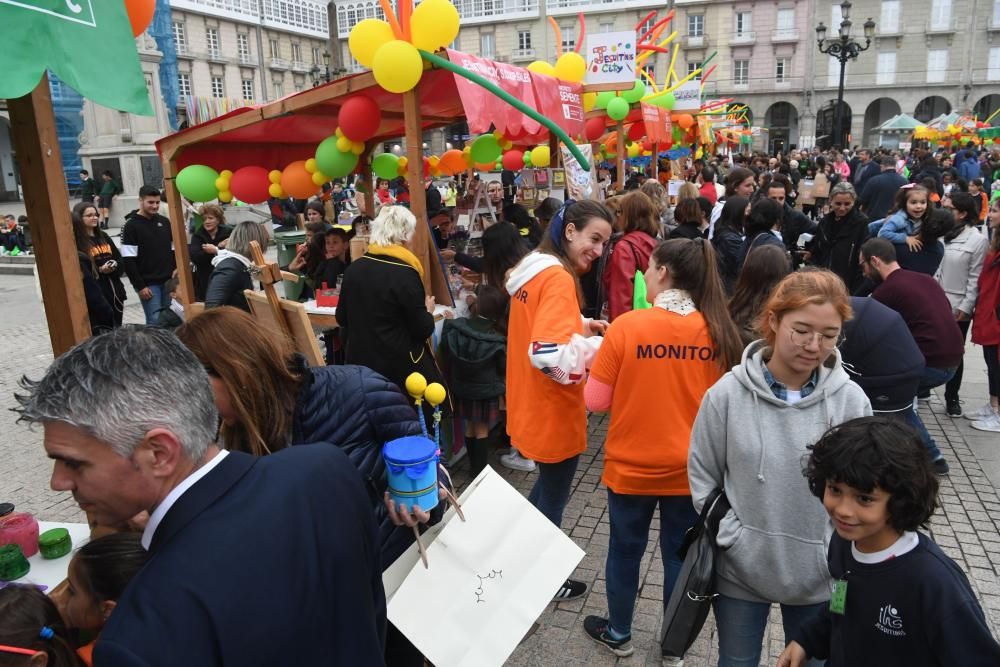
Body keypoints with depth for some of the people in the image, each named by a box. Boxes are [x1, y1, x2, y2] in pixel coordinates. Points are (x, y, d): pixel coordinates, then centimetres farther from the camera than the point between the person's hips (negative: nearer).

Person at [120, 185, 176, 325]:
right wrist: (140, 286, -14)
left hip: (168, 281, 5)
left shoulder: (164, 222, 10)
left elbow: (173, 250, 18)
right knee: (155, 321, -7)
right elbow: (128, 260, -10)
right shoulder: (131, 226, -6)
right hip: (148, 283, -5)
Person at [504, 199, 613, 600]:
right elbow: (550, 354, -33)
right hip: (553, 410, -9)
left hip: (532, 405, 9)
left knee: (546, 486, 28)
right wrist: (603, 345, -21)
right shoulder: (558, 278, -23)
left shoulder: (533, 268, 6)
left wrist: (582, 326, 6)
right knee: (553, 497, 11)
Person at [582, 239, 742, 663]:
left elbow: (596, 402, -10)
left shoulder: (627, 326, -18)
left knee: (625, 550, 19)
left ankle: (618, 633, 40)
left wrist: (594, 363, 7)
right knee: (679, 554, 19)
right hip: (691, 470, 2)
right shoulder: (718, 331, -10)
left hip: (631, 467, -2)